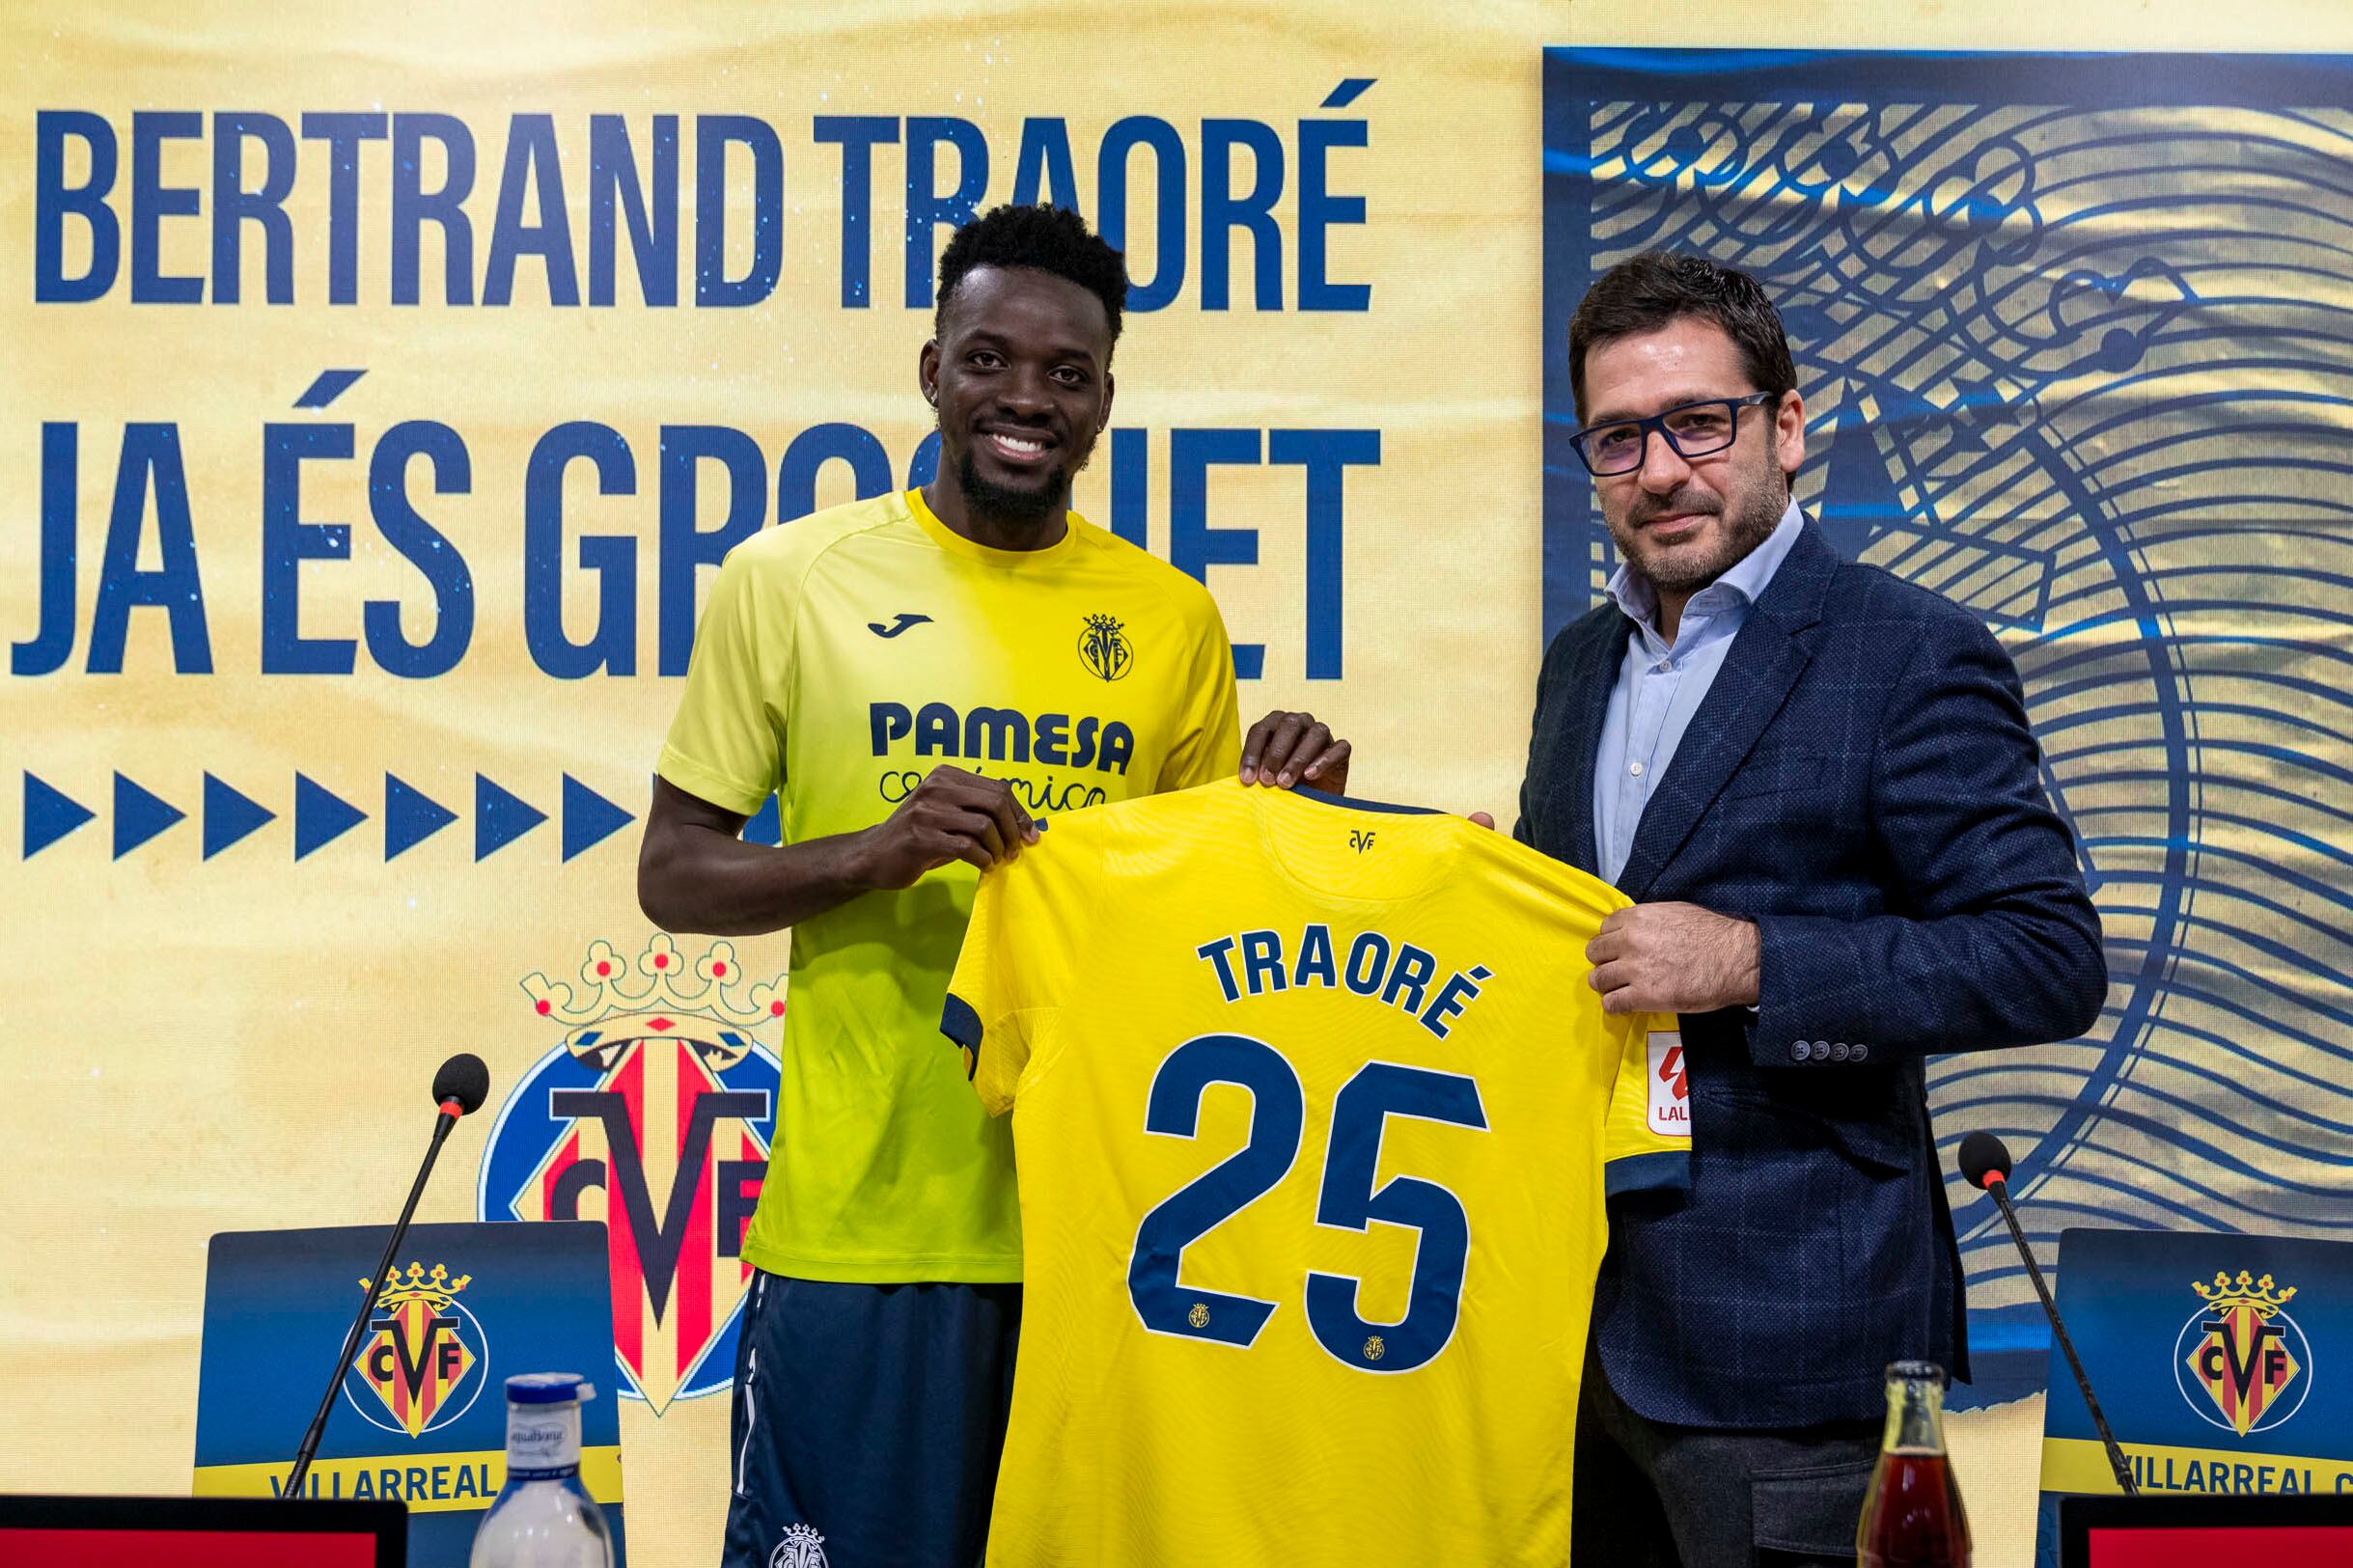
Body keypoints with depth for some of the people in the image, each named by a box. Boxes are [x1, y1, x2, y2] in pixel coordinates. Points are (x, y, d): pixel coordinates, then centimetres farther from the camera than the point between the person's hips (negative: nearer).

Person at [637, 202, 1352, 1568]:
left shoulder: (1173, 620, 7)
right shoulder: (792, 579, -1)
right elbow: (673, 876, 0)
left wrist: (1275, 806, -5)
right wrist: (878, 850, -16)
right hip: (861, 1220, -2)